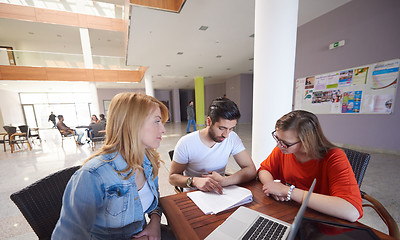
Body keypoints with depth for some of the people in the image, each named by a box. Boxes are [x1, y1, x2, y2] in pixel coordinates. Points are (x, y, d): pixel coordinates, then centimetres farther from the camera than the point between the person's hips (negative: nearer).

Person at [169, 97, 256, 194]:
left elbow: (251, 170, -12)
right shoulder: (185, 143, -19)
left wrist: (224, 181, -28)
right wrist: (195, 181, -31)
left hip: (219, 193, 0)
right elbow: (172, 177, -11)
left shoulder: (232, 138, -11)